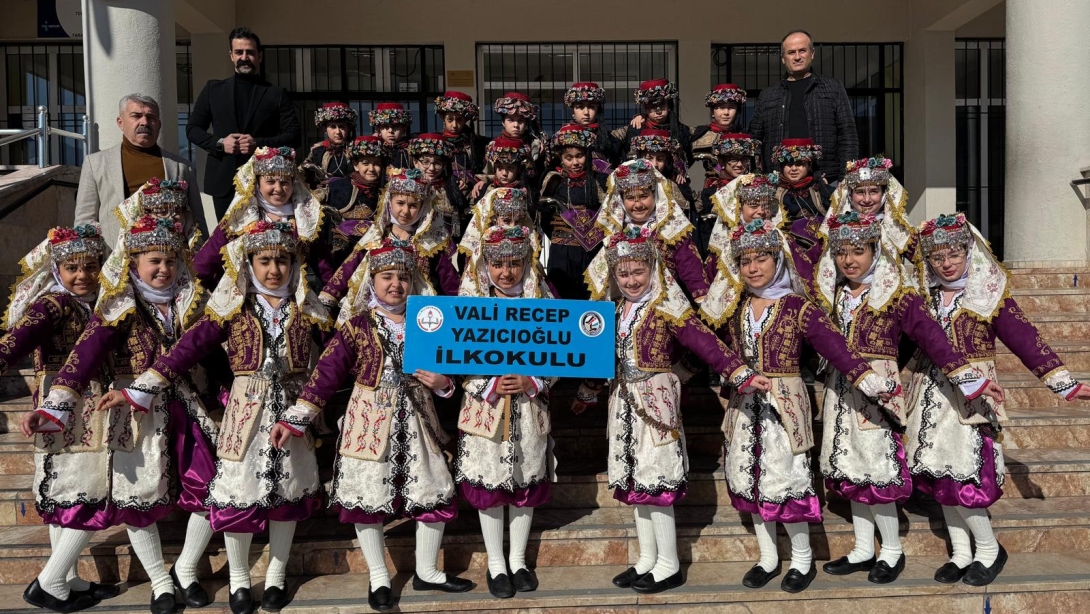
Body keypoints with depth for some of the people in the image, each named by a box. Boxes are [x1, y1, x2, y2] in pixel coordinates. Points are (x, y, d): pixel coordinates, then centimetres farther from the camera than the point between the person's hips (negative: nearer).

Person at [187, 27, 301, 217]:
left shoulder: (276, 94, 7)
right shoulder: (213, 89, 13)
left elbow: (293, 135, 1)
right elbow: (192, 128, 13)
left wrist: (259, 144, -14)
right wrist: (219, 143, -7)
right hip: (224, 181, 2)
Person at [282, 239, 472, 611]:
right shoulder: (356, 325, -7)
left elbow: (445, 368, 13)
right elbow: (327, 372, -11)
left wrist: (443, 383, -11)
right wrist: (295, 419, -17)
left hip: (416, 420, 3)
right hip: (369, 421, -3)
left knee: (434, 494, 8)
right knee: (368, 496, 4)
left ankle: (426, 571, 29)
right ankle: (378, 577, 25)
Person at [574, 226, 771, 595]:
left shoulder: (665, 307, -9)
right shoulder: (614, 309, 10)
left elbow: (705, 343, -16)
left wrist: (741, 374, -24)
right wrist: (587, 393, 28)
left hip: (657, 400, -7)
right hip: (625, 402, 7)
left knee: (656, 481, -3)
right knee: (634, 481, 12)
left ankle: (668, 567, 10)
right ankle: (647, 560, 24)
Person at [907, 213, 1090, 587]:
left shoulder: (989, 294, -3)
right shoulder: (922, 296, 6)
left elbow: (1024, 338, -6)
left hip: (971, 396, -4)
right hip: (931, 397, 4)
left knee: (962, 476, -7)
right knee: (939, 476, 8)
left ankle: (989, 551, 16)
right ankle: (960, 554, 23)